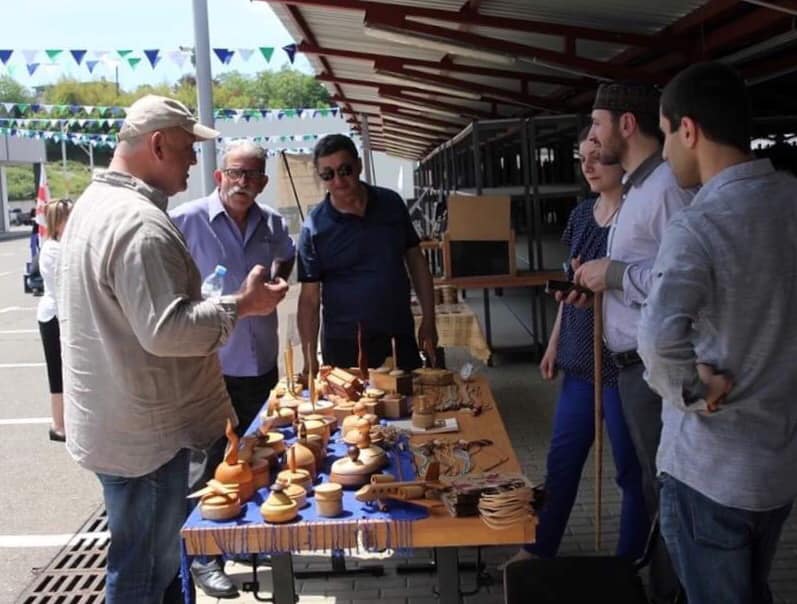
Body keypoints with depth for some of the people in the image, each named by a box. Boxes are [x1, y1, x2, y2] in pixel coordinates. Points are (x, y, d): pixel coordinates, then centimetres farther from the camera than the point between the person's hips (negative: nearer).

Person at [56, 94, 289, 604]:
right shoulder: (142, 224, -24)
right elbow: (165, 331, -29)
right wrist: (241, 305, -18)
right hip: (145, 433, -11)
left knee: (149, 562, 24)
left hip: (109, 422, 11)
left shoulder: (93, 204, 12)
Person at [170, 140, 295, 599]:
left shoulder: (271, 223, 4)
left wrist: (275, 283, 6)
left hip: (261, 362, 6)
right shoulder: (187, 220, -13)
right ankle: (204, 556, 17)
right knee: (208, 462, 4)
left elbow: (287, 255, 24)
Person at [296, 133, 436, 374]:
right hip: (345, 346, -3)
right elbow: (309, 299, -6)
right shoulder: (314, 227, -8)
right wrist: (310, 360, -10)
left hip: (401, 339, 3)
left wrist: (429, 321, 5)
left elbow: (415, 260, 9)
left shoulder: (392, 203, 1)